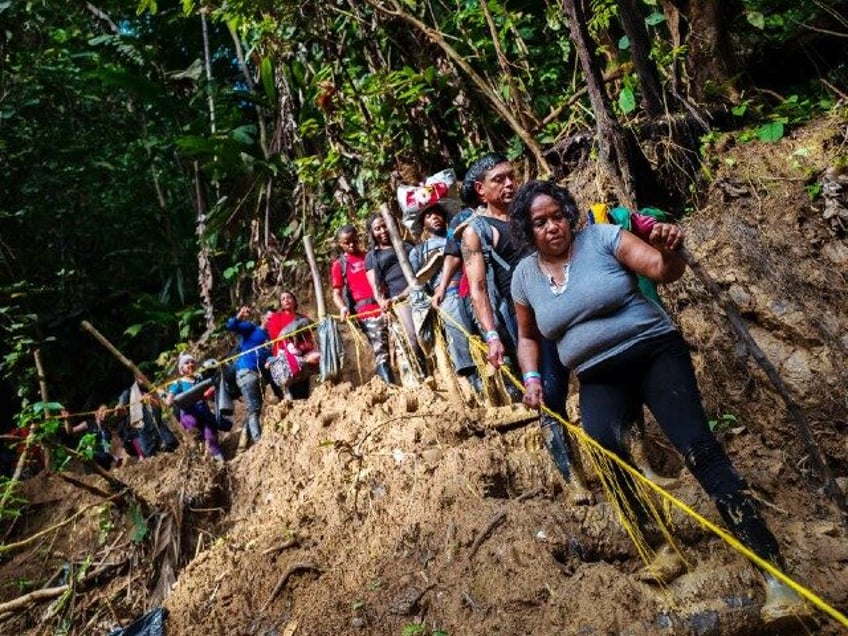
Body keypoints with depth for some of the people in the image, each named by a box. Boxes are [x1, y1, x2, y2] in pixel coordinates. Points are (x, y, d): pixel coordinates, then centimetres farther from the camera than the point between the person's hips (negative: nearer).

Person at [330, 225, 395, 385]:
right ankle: (390, 385, -11)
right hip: (366, 311, -3)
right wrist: (343, 308, -19)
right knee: (380, 350, -10)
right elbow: (336, 293, 3)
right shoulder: (339, 265, 10)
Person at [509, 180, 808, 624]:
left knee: (698, 449, -17)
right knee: (600, 441, -25)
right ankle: (662, 543, -8)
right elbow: (528, 337, 19)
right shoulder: (524, 276, 5)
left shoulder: (601, 238, -5)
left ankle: (772, 570, -12)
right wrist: (531, 377, 4)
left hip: (654, 353, -3)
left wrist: (669, 252, -35)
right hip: (599, 378, 3)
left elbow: (663, 270, -13)